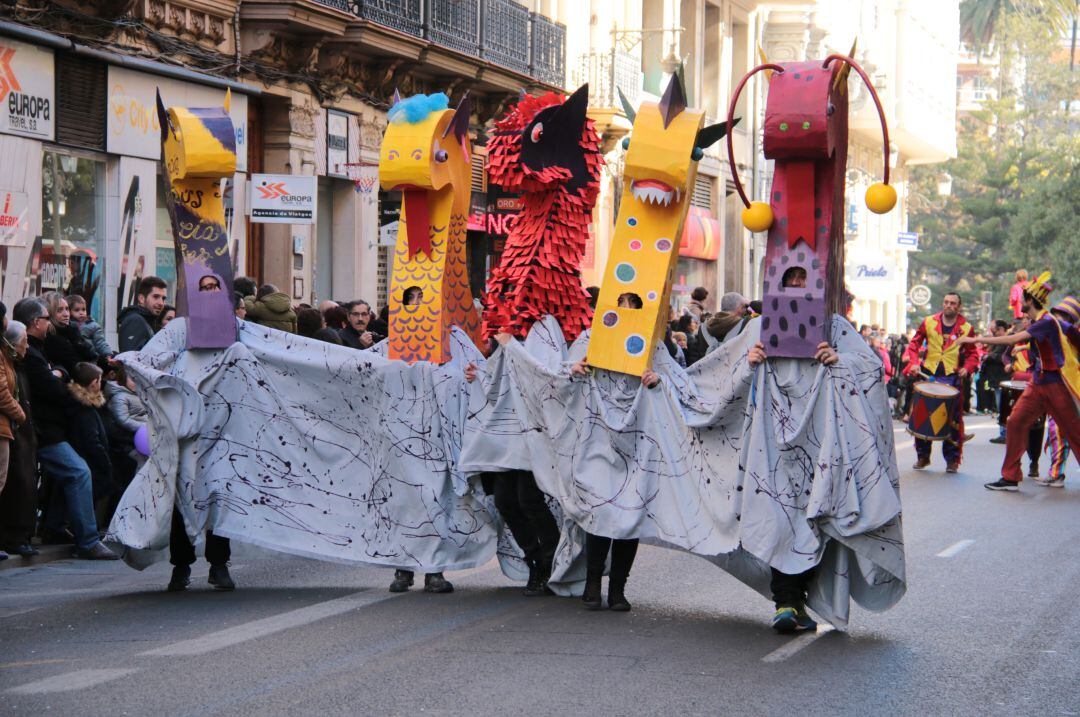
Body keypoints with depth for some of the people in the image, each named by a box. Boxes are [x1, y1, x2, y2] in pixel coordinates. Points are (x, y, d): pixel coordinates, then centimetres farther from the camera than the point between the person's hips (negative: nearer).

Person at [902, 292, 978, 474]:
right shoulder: (929, 322, 5)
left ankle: (952, 459, 7)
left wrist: (967, 368, -10)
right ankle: (923, 456, 15)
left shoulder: (966, 328, 3)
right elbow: (914, 344, 10)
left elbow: (972, 354, 9)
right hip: (928, 375, 1)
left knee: (952, 419, -2)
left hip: (952, 377, -1)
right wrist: (913, 363, -5)